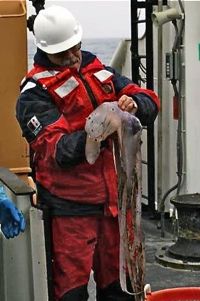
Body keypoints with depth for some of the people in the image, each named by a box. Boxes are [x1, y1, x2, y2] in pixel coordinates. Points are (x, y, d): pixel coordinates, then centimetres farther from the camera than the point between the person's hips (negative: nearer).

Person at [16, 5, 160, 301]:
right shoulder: (35, 93, -9)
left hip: (114, 196, 6)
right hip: (70, 203, -6)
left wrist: (134, 104, -16)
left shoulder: (99, 71, 10)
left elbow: (149, 101, 8)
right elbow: (57, 150, -20)